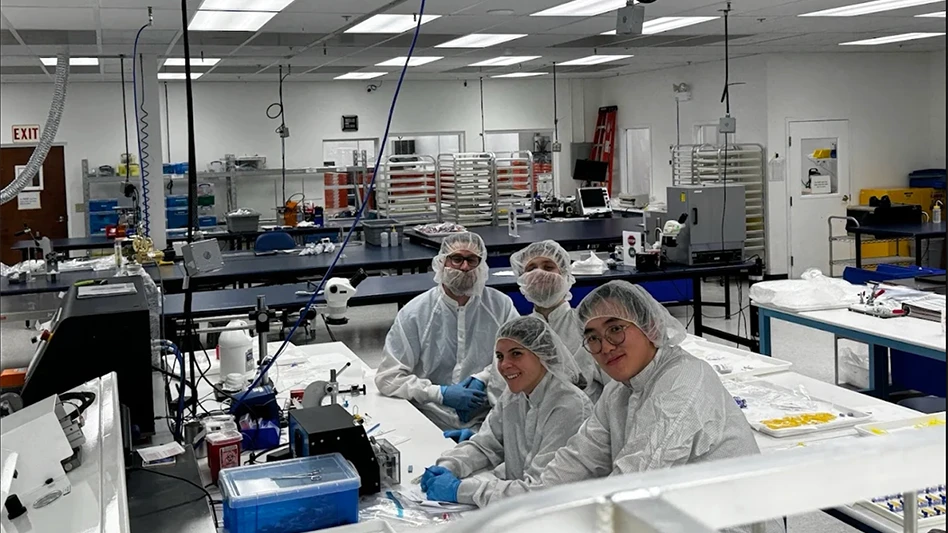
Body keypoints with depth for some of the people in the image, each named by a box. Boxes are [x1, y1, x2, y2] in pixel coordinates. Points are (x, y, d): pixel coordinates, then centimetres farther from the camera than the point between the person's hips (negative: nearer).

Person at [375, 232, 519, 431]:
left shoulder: (501, 305, 6)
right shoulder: (414, 313, 2)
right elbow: (387, 378, -1)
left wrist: (482, 379, -9)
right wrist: (442, 394, -10)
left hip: (486, 422, 0)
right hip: (430, 425, 0)